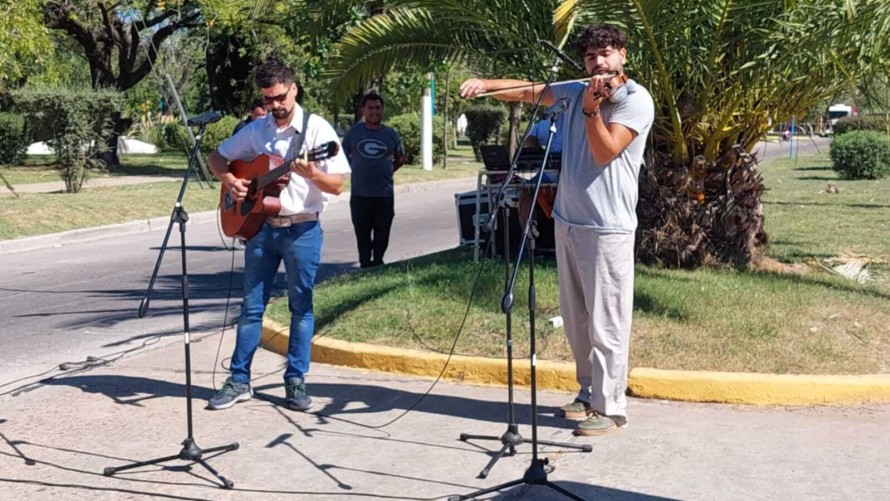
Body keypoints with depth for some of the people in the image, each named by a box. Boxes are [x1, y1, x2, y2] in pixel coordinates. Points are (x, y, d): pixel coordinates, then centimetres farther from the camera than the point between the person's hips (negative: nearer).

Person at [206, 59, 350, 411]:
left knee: (301, 306, 3)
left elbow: (338, 186, -9)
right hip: (261, 225, 3)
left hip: (303, 229, -3)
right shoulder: (256, 130, 6)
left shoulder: (316, 128, -6)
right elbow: (217, 157, 17)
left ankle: (296, 381, 13)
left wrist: (313, 175, -29)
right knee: (251, 305, 6)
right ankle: (239, 380, 13)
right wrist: (230, 181, -2)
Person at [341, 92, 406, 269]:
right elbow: (343, 155, 11)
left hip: (385, 194, 1)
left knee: (382, 234, 7)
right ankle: (365, 265, 16)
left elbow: (400, 158, 18)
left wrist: (386, 171, 9)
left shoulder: (391, 134, 3)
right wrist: (357, 171, 5)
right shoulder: (353, 132, 0)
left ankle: (378, 264, 20)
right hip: (360, 194, -1)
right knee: (362, 234, 6)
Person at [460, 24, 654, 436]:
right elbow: (528, 91, 11)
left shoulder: (636, 100, -8)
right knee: (575, 318, 16)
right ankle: (589, 393, 30)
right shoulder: (577, 91, 10)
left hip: (607, 228, -7)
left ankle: (610, 408, 6)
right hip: (568, 221, 7)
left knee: (605, 323, -3)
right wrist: (486, 83, -3)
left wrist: (591, 109, -26)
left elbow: (605, 153, -17)